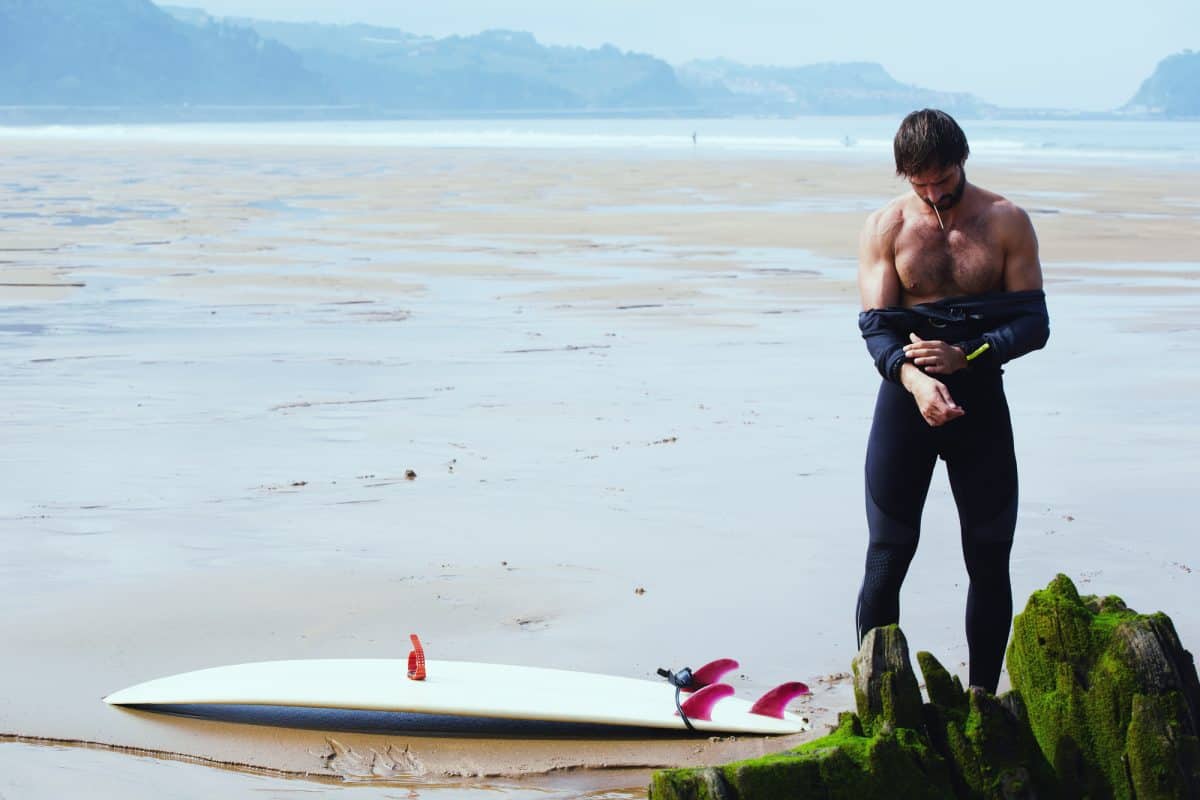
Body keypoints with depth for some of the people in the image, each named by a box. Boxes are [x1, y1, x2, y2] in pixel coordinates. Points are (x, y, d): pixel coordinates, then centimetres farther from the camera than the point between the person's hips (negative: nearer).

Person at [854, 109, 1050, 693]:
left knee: (989, 560, 5)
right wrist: (913, 378, -29)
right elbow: (876, 327, -8)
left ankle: (981, 701, 17)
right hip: (906, 398, -1)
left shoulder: (1006, 222, -1)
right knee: (887, 558, 0)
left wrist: (964, 354, -21)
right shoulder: (884, 228, 0)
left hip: (980, 398, 1)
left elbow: (1034, 323, -4)